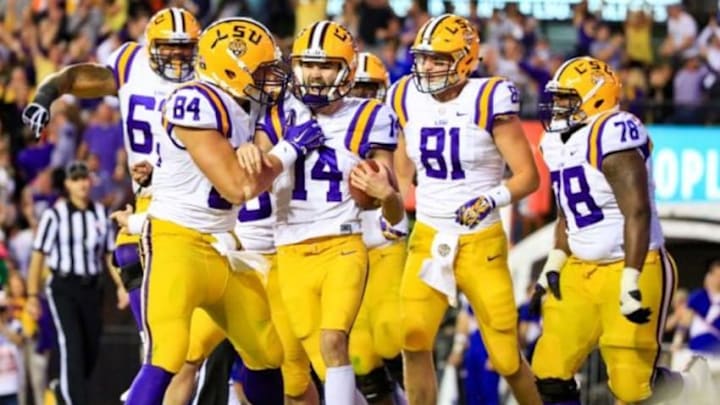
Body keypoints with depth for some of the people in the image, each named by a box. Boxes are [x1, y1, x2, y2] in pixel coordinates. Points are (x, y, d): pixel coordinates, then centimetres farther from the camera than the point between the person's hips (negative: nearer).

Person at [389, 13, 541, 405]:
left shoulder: (488, 101, -12)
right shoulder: (409, 100, 2)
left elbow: (528, 176, -10)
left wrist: (491, 200, -25)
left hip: (481, 242, -4)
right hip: (427, 239, 4)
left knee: (506, 356, 1)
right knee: (414, 340, -11)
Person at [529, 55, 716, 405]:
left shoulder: (612, 137, -20)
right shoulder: (559, 143, 10)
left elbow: (638, 213, -25)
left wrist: (631, 284, -28)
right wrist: (553, 266, 13)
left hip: (630, 269, -9)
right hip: (580, 272, 9)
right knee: (550, 375, -1)